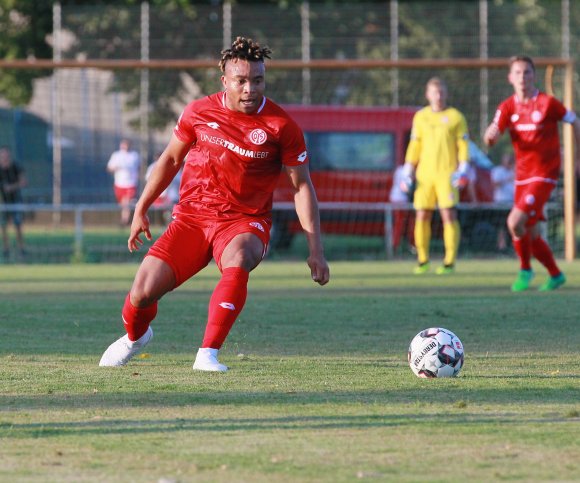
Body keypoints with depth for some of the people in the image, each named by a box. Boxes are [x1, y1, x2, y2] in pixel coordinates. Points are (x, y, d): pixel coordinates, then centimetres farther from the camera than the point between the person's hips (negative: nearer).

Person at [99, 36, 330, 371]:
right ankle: (135, 336, 28)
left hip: (245, 221, -2)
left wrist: (315, 250, -8)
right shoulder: (200, 112, -1)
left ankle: (208, 354, -32)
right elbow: (171, 159, 15)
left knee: (237, 263, -39)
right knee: (143, 292, -9)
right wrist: (141, 210, 17)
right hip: (191, 217, 2)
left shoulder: (282, 127, -8)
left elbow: (302, 187, -3)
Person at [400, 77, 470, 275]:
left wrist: (462, 171, -8)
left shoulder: (455, 117, 4)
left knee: (449, 215, -10)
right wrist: (408, 173, 10)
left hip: (447, 174, -3)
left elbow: (463, 146, 2)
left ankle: (450, 261, -7)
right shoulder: (420, 117, 14)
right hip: (425, 175, 3)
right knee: (422, 216, 0)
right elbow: (415, 146, 16)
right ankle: (423, 260, 9)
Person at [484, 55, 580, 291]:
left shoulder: (548, 103, -10)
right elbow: (491, 136, -7)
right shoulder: (507, 107, 2)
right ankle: (555, 275, 28)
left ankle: (525, 269, 1)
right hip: (522, 175, 6)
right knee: (531, 235, 8)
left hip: (544, 174, -6)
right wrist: (490, 135, -32)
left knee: (515, 221, -20)